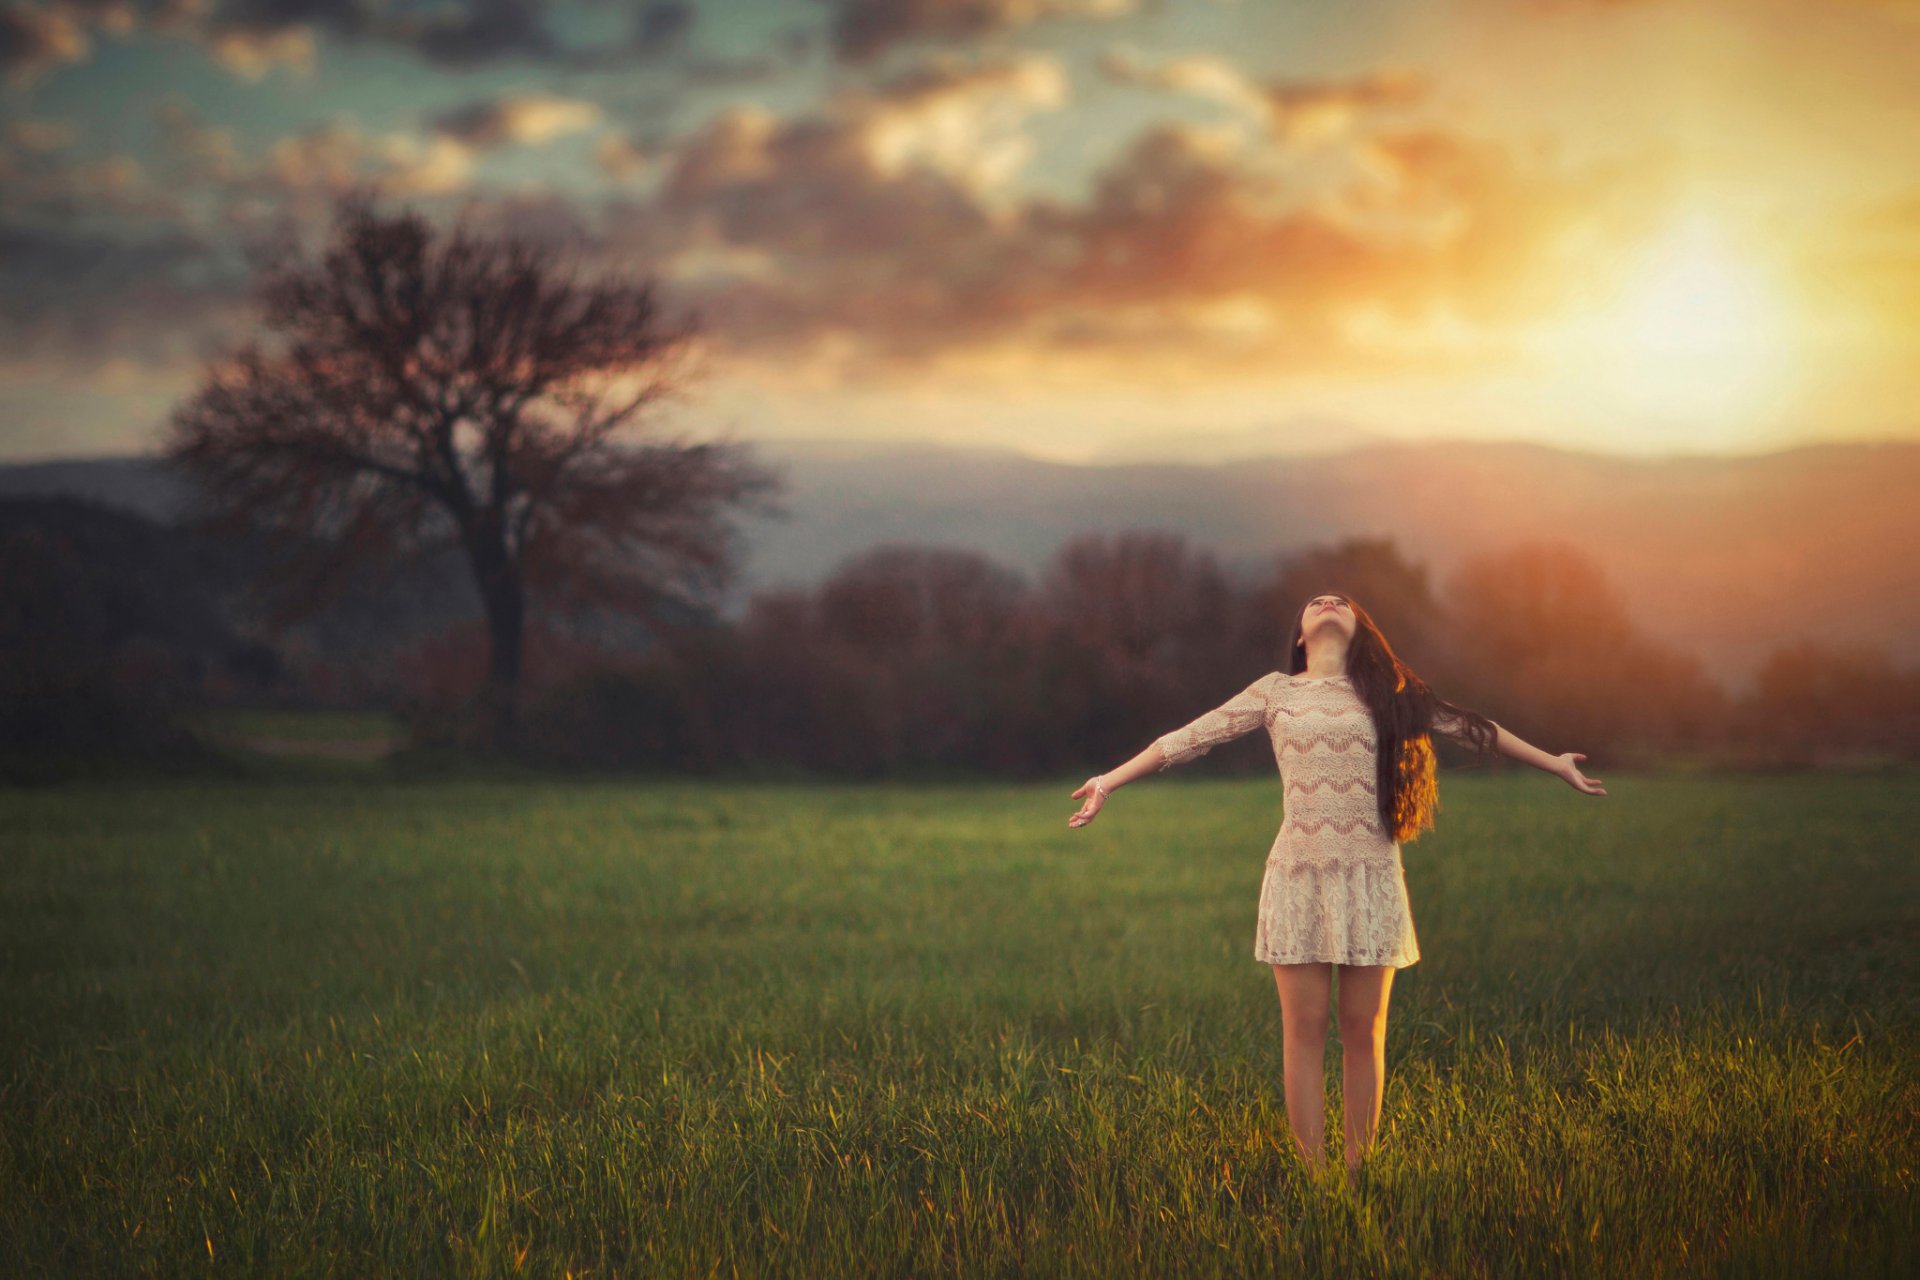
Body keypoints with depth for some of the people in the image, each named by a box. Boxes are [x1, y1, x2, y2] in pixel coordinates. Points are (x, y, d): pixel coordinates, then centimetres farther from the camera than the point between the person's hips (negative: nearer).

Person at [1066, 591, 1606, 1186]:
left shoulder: (1384, 691, 12)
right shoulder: (1275, 691, 10)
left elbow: (1470, 729, 18)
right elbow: (1188, 738, 10)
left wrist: (1554, 763, 23)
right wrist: (1111, 779, 6)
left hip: (1370, 874, 1)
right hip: (1299, 872, -1)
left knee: (1364, 1030, 2)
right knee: (1304, 1030, -2)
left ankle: (1357, 1177, 8)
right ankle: (1312, 1178, 1)